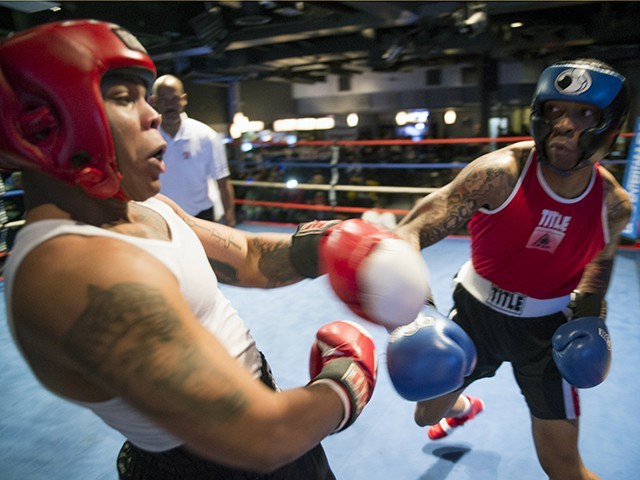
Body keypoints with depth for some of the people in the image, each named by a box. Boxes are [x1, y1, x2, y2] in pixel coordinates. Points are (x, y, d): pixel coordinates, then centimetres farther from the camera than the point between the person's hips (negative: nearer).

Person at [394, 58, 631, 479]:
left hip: (546, 329, 1)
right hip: (476, 311, -1)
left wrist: (589, 302, -6)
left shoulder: (614, 204, -12)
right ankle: (464, 409, 56)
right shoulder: (499, 173, -26)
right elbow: (411, 232, -34)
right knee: (427, 414, 19)